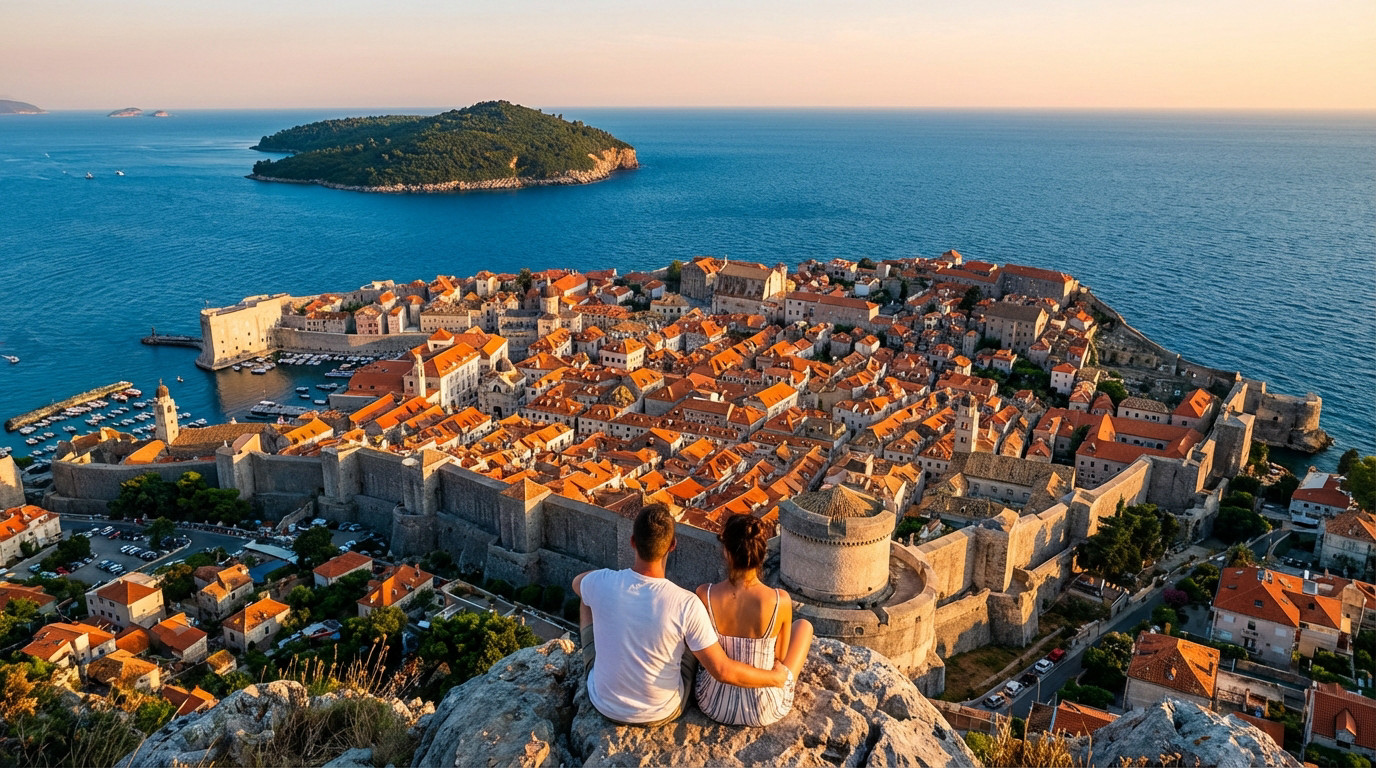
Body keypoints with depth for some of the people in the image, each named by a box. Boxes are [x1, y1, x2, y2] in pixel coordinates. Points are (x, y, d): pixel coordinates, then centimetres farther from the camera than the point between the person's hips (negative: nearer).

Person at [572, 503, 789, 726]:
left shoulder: (602, 584, -24)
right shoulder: (686, 605, -31)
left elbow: (577, 582, 4)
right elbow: (722, 670, -23)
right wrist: (775, 677, -8)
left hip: (605, 705, 1)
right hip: (661, 713, -1)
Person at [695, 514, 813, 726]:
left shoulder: (704, 596, -21)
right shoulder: (780, 601, -24)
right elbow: (780, 657, -6)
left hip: (714, 705, 2)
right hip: (765, 711, -1)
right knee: (804, 625, 22)